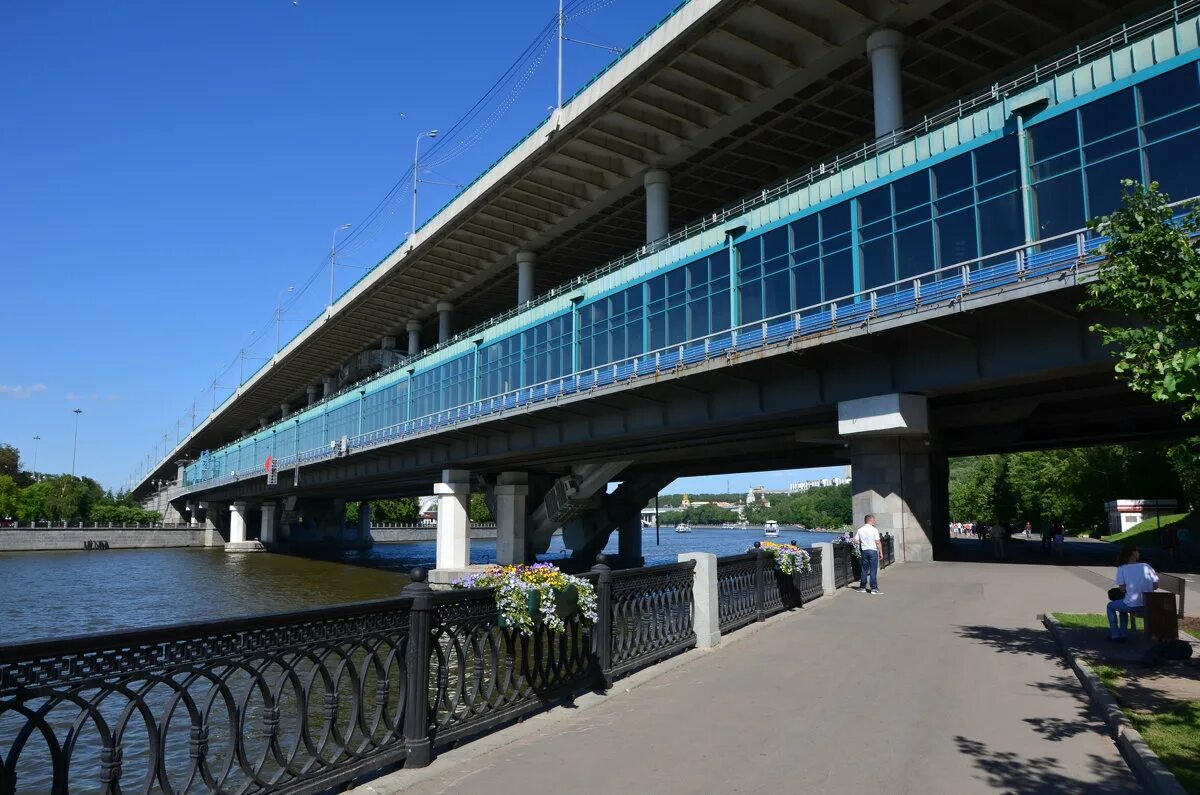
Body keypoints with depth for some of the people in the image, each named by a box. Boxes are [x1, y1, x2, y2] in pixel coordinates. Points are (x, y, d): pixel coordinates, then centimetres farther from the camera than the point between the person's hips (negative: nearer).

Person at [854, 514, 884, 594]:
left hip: (864, 551, 5)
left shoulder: (860, 530, 4)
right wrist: (881, 552, -6)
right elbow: (878, 542, -12)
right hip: (873, 551, -5)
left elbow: (855, 541, 3)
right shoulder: (874, 530, -10)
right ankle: (874, 588, 1)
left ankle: (862, 587, 16)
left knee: (864, 570, 12)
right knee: (873, 570, -1)